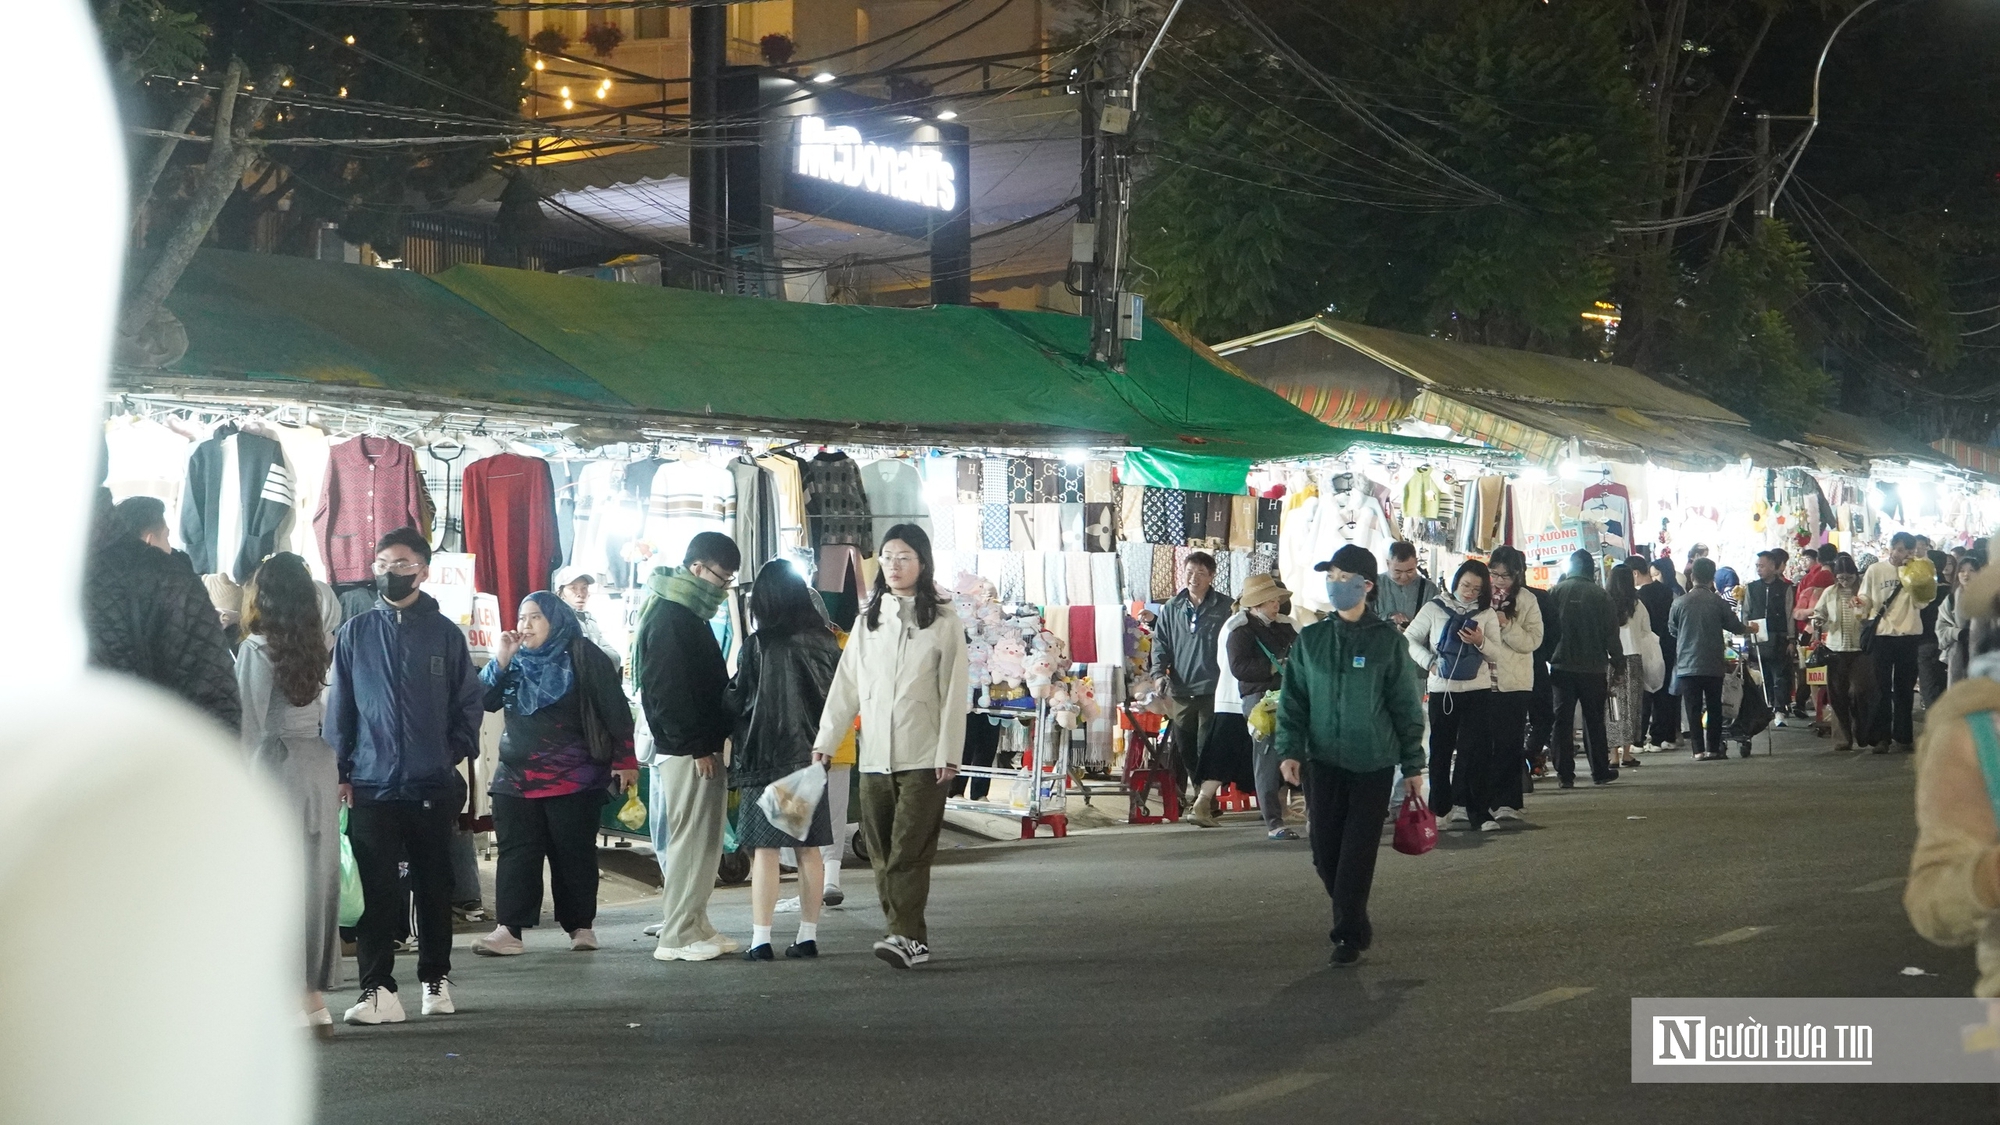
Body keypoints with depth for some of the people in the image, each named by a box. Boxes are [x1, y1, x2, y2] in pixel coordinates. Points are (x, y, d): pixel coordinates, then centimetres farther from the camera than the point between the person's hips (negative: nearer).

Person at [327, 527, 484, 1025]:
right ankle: (378, 989, -2)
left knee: (434, 887, 9)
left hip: (433, 787, 1)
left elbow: (469, 701, 10)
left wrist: (456, 754, 1)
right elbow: (340, 705, 7)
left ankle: (436, 980, 20)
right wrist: (340, 770, 2)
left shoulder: (445, 634, 5)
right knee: (378, 893, -3)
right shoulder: (356, 633, 6)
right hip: (371, 784, 0)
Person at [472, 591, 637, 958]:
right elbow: (485, 700, 5)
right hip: (517, 777, 4)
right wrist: (499, 662, -8)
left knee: (574, 854, 2)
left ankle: (581, 925, 11)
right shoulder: (516, 662, 14)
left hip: (572, 779, -4)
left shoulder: (583, 659, -3)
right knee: (515, 854, -4)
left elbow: (615, 711, -5)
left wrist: (625, 760, -8)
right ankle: (509, 929, -8)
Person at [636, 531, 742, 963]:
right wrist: (697, 746, -20)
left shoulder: (687, 614, 18)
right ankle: (676, 937, -3)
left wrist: (713, 739, 15)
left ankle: (696, 927, 18)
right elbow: (669, 689, -21)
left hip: (701, 748, 10)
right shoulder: (670, 617, -14)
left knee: (705, 841, 12)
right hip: (687, 752, -10)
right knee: (690, 840, -7)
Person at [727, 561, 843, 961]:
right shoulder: (825, 643, 1)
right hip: (811, 756, 5)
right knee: (809, 849, 11)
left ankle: (761, 939, -5)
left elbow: (737, 701, -6)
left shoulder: (758, 646, -12)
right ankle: (808, 935, 14)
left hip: (766, 757, -5)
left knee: (765, 849, -3)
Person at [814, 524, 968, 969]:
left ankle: (905, 936, -15)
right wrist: (826, 741, 4)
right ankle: (912, 938, 9)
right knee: (882, 854, 3)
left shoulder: (943, 620, 1)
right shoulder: (868, 620, 15)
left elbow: (955, 692, -2)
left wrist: (949, 754, -9)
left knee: (909, 851, -12)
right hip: (874, 757, 5)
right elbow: (846, 686, 12)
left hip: (923, 757, -5)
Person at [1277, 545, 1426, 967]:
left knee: (1357, 855, -4)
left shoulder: (1387, 641, -1)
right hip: (1323, 762, 3)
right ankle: (1355, 927, 22)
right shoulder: (1311, 640, 6)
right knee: (1325, 855, 3)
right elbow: (1293, 699, 7)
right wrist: (1290, 750, -5)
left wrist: (1413, 766, 2)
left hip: (1373, 763, -3)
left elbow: (1407, 706, 2)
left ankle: (1349, 934, 6)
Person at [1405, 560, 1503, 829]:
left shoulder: (1486, 614, 7)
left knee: (1478, 751, -5)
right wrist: (1429, 662, -9)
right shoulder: (1434, 608, 1)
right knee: (1441, 749, 6)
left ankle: (1478, 811, -5)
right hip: (1442, 689, -1)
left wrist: (1481, 641, -15)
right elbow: (1409, 639, 4)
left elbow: (1498, 654, 5)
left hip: (1478, 689, 1)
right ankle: (1441, 807, 17)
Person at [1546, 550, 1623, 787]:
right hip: (1592, 668, -1)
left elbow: (1548, 627, 0)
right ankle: (1600, 771, 12)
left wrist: (1550, 658, 10)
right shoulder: (1600, 595, -6)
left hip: (1562, 667, 1)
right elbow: (1611, 632, -5)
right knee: (1594, 719, 8)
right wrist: (1617, 661, 6)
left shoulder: (1556, 592, -1)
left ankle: (1565, 774, 0)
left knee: (1563, 719, 3)